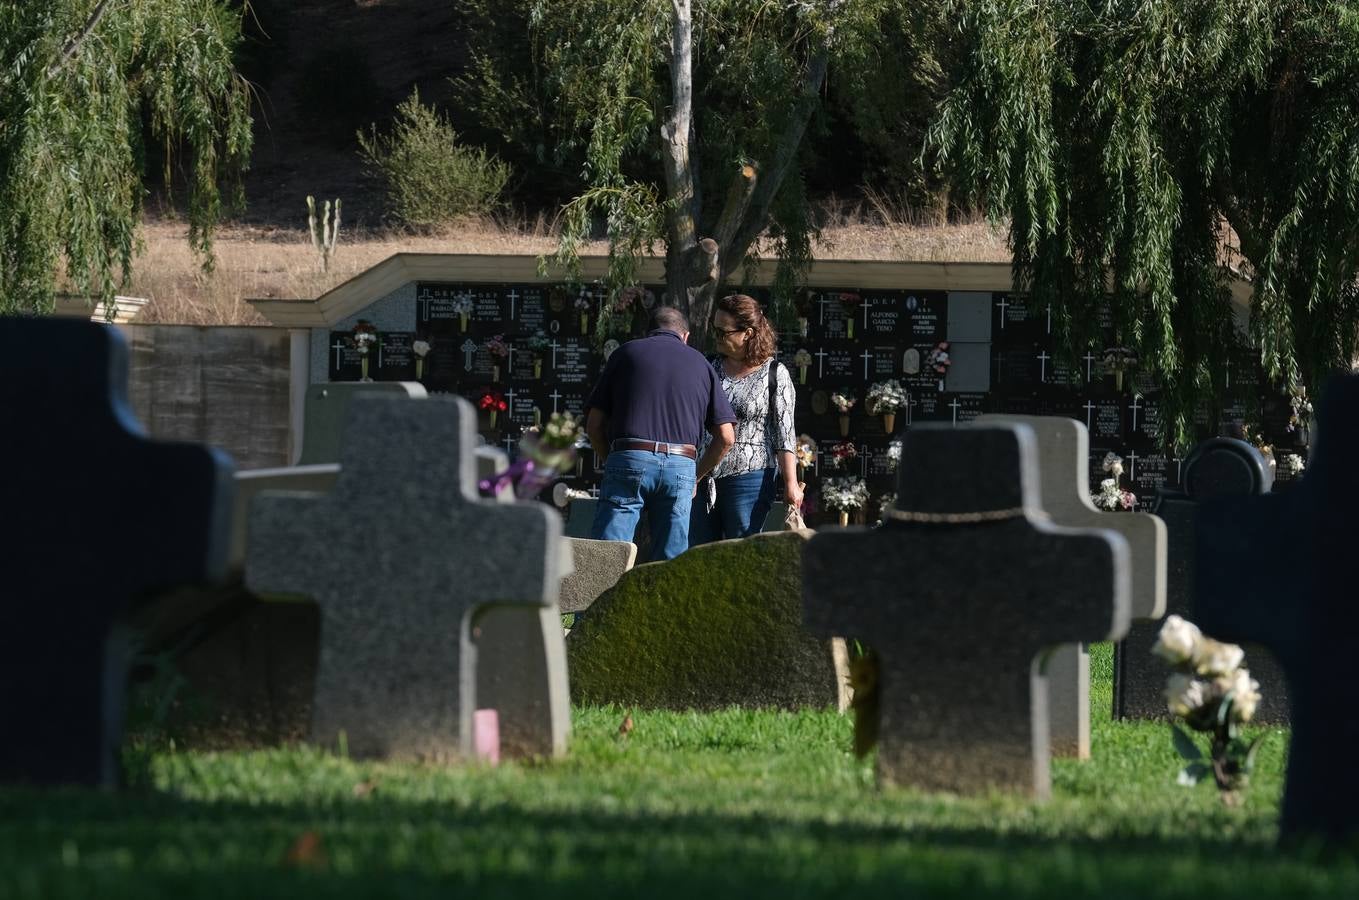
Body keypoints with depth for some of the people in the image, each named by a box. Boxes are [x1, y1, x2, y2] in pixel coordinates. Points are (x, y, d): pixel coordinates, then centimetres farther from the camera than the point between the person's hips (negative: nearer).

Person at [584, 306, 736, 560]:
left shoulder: (626, 353, 14)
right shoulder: (699, 363, 18)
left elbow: (594, 424, 9)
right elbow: (726, 437, 12)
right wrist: (696, 476, 22)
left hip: (629, 458, -2)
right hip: (681, 467, 2)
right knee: (670, 564, 4)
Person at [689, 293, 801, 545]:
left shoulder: (775, 374, -2)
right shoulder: (712, 368, 12)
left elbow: (784, 435, -5)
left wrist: (791, 484, -11)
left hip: (749, 477, -5)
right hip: (703, 478, 5)